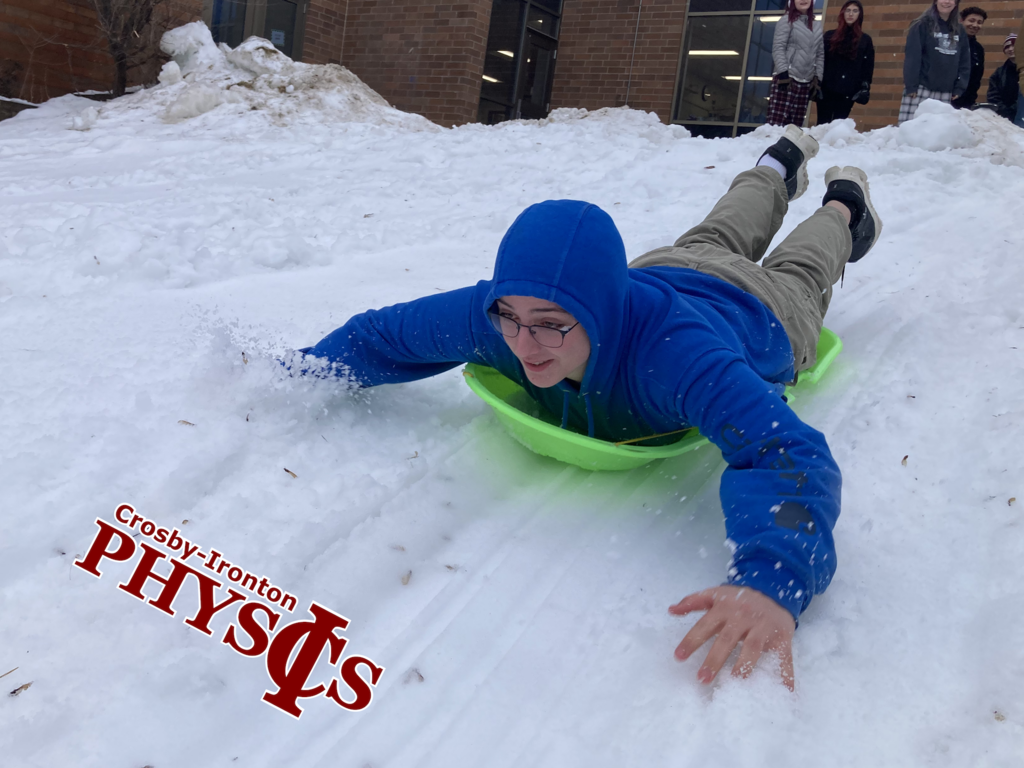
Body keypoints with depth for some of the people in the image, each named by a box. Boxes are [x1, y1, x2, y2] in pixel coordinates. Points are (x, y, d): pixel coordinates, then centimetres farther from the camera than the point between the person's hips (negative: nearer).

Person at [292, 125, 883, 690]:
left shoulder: (673, 350, -57)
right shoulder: (492, 317, -42)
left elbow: (789, 454, -69)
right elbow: (379, 333, -25)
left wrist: (772, 582, -86)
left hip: (759, 308, -4)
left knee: (797, 269, 33)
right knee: (715, 239, 39)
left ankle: (844, 208, 63)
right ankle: (779, 169, 68)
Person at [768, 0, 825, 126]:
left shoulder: (817, 25, 18)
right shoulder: (786, 21, 3)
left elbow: (820, 54, 18)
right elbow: (778, 48, -5)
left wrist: (818, 78, 8)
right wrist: (783, 73, -16)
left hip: (806, 82, 5)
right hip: (786, 78, -5)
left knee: (795, 125, 0)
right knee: (776, 123, -14)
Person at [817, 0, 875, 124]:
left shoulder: (865, 39, 10)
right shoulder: (829, 35, 9)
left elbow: (868, 66, 8)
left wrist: (865, 87, -3)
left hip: (848, 91, 0)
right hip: (826, 89, 0)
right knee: (822, 125, 0)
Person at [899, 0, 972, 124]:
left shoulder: (959, 31, 15)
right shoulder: (922, 25, 2)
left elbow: (964, 63, 15)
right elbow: (912, 58, -5)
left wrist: (959, 90, 5)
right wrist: (911, 86, -12)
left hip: (946, 93, 4)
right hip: (921, 89, -4)